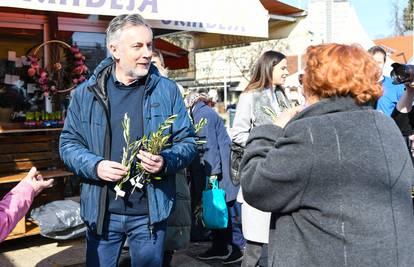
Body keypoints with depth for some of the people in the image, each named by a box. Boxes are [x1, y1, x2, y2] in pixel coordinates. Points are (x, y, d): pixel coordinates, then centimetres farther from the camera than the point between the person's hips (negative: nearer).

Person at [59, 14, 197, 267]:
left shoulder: (166, 90, -2)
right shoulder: (86, 93, 0)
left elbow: (187, 142, 2)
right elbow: (69, 143, 4)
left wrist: (166, 162, -19)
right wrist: (95, 166, -15)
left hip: (151, 211, 0)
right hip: (102, 211, 1)